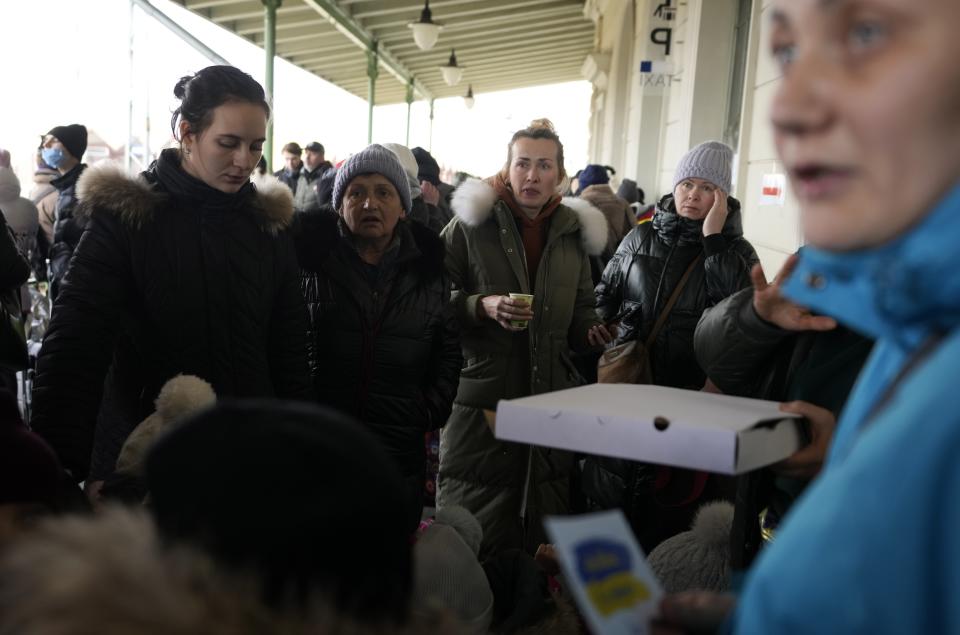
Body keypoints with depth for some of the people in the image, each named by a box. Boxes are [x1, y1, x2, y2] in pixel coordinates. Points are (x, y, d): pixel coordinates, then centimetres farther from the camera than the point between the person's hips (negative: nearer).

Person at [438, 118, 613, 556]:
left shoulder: (574, 233, 11)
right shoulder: (470, 225, -2)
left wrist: (591, 331, 0)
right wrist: (482, 306, -18)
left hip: (552, 402, 4)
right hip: (480, 400, -3)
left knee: (543, 533, 9)